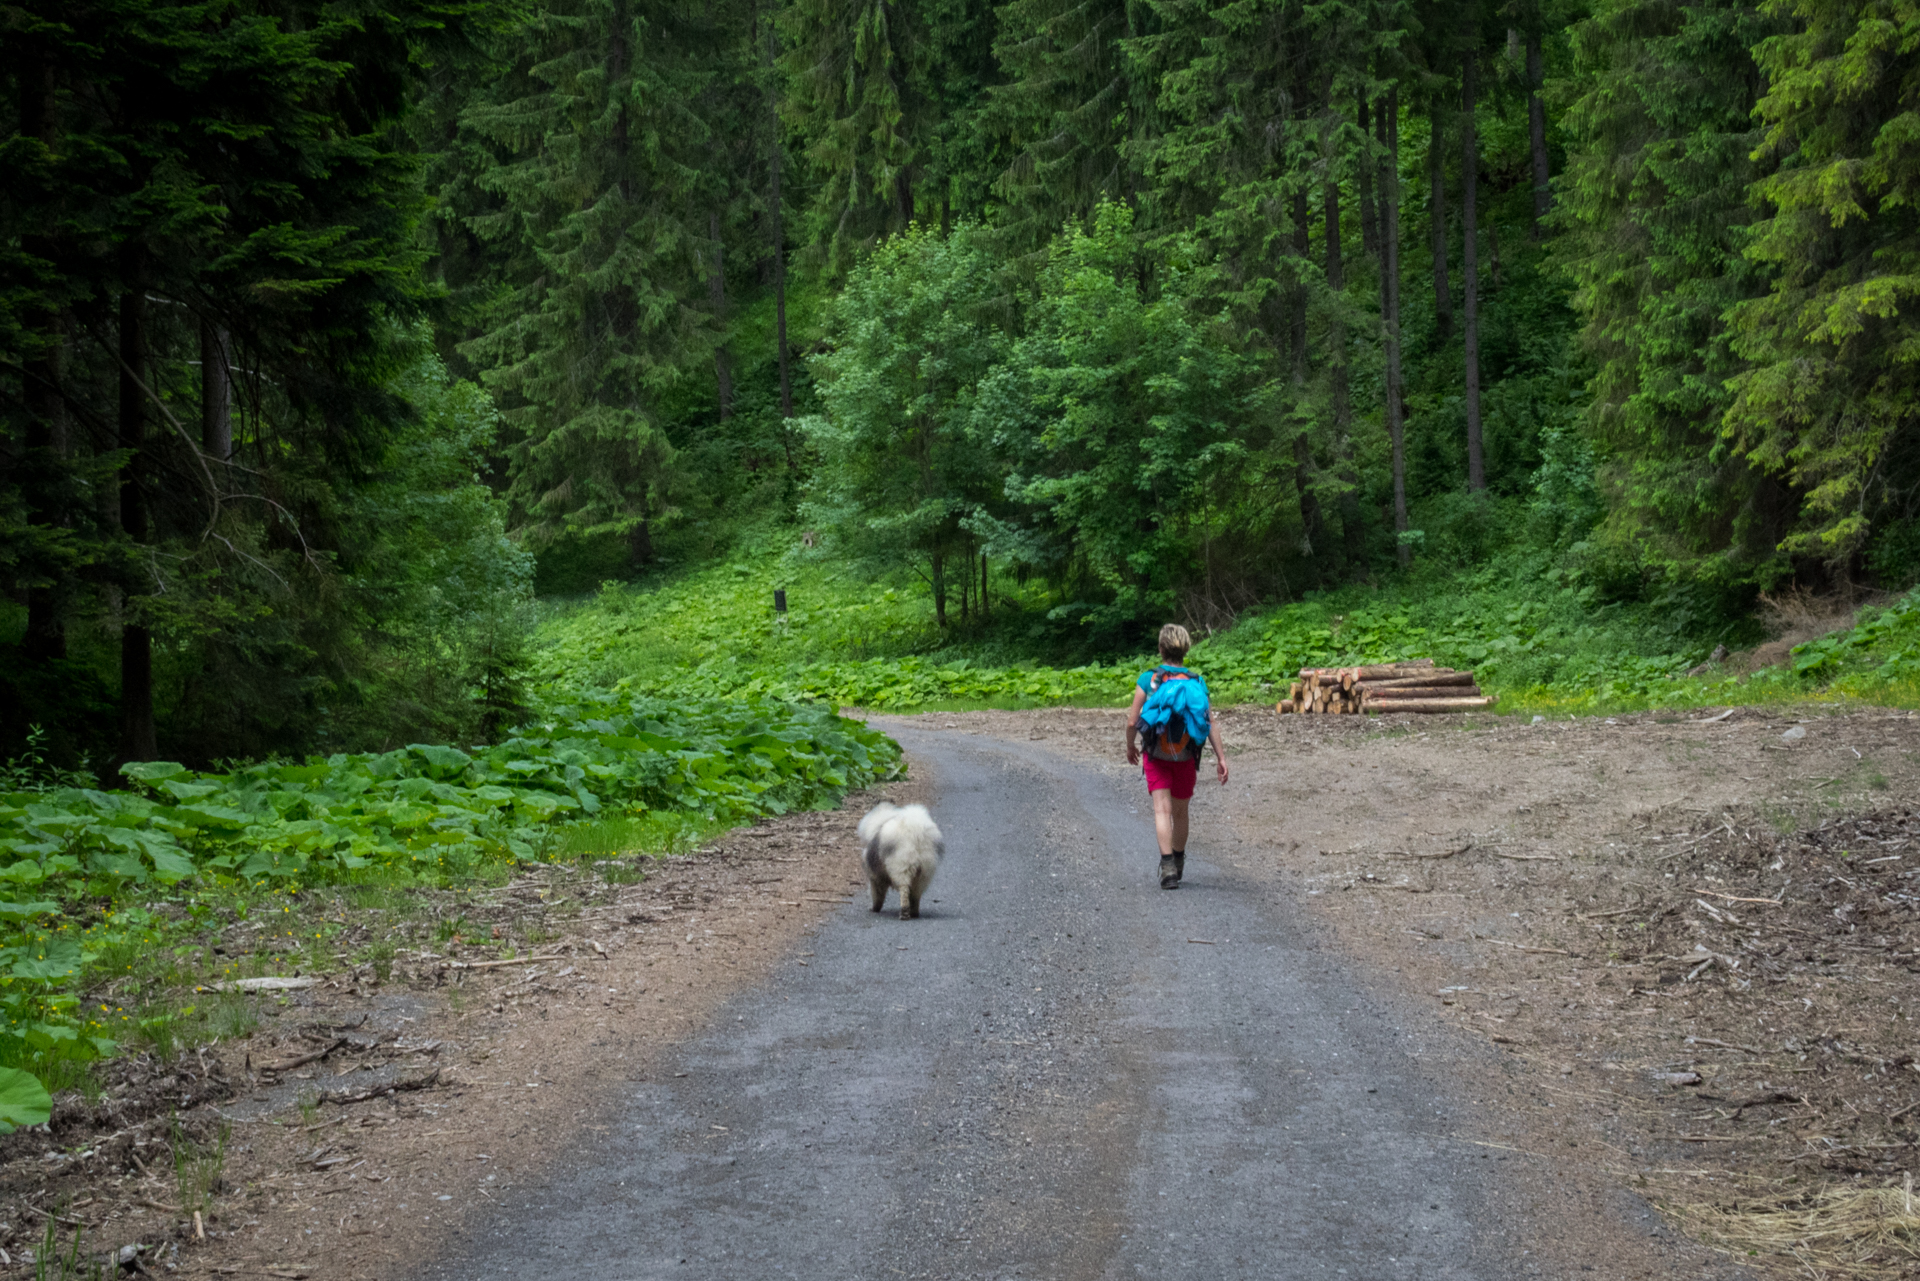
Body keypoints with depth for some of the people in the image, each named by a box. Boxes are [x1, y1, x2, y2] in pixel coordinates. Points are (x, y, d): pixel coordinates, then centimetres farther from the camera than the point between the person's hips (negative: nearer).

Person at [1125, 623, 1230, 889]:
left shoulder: (1147, 680, -9)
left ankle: (1167, 865, -22)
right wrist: (1220, 757, -5)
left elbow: (1132, 721, -7)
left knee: (1162, 810, -5)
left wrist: (1130, 747, 11)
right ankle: (1178, 863, 32)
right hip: (1186, 757, 2)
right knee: (1180, 812, 17)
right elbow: (1210, 723, -9)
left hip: (1156, 755, -2)